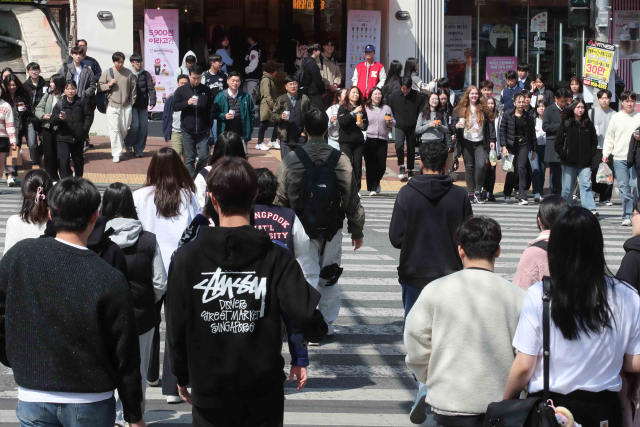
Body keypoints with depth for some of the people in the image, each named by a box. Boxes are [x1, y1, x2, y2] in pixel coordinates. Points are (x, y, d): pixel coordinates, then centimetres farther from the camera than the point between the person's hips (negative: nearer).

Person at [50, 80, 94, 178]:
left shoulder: (82, 102, 2)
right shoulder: (59, 103, -2)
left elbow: (89, 116, 8)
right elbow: (52, 121, -5)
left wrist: (84, 129, -3)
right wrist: (59, 117, -27)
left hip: (78, 137, 2)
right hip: (63, 137, -2)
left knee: (78, 159, 14)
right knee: (64, 160, -11)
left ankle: (78, 177, 34)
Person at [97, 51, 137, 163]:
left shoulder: (128, 73, 5)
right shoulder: (107, 73, 2)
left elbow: (133, 88, 11)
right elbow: (99, 87, 5)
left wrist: (132, 102, 7)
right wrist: (109, 84, -11)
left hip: (126, 106, 2)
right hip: (112, 107, -2)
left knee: (124, 130, 6)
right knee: (114, 130, -5)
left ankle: (119, 144, 34)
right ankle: (116, 154, -2)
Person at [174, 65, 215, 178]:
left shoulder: (207, 91, 4)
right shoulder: (181, 90, 2)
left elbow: (211, 110, 7)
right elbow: (175, 106, -1)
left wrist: (209, 126, 2)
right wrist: (187, 103, -17)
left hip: (203, 131, 0)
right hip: (187, 131, 0)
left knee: (203, 156, -3)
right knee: (189, 159, 4)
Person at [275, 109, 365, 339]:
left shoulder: (290, 161, -8)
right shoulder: (341, 160, -6)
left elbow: (279, 200, -2)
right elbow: (352, 200, -2)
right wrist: (357, 231, 9)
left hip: (301, 231, -1)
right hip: (332, 231, 2)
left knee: (307, 277, 2)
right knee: (330, 277, 15)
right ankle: (328, 324, 24)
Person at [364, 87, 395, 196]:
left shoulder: (386, 108, 14)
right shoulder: (365, 108, 6)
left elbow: (393, 122, 20)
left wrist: (390, 122, -3)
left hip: (382, 140, 2)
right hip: (368, 140, -2)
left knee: (382, 165, 0)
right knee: (370, 165, -3)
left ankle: (376, 182, 28)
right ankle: (372, 188, 4)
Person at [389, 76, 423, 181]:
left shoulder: (417, 96, -4)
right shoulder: (394, 95, -1)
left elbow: (421, 113, 2)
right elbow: (390, 111, 10)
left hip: (412, 128, 0)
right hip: (399, 127, 0)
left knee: (411, 150, 9)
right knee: (399, 145, -23)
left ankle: (410, 172, 23)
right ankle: (401, 167, -3)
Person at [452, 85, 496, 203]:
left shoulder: (483, 109, 8)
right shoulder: (461, 109, 7)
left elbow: (490, 124, 9)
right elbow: (453, 121, 11)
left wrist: (492, 140, 3)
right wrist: (456, 126, -12)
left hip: (480, 143, -1)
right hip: (467, 143, 1)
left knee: (481, 165, -15)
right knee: (469, 167, 4)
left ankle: (478, 190, 0)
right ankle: (471, 193, 12)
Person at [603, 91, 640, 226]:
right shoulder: (616, 117, 7)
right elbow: (609, 138, 10)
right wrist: (605, 153, 1)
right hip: (619, 158, 1)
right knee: (624, 187, 0)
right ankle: (627, 216, 4)